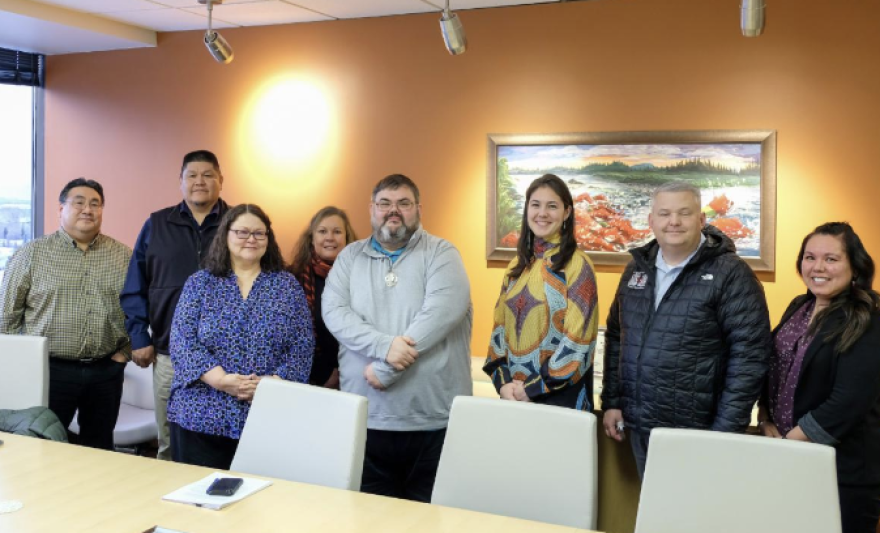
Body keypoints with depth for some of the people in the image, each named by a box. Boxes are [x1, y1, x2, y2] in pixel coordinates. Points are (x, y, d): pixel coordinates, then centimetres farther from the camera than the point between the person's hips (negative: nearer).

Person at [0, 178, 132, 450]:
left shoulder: (124, 256, 5)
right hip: (50, 369, -2)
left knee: (100, 449, 12)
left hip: (106, 371, 2)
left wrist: (125, 351, 1)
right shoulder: (31, 254, 0)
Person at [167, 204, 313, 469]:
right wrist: (221, 380, -17)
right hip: (201, 416, 0)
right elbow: (182, 341, -3)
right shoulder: (199, 283, 6)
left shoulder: (287, 285, 7)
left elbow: (302, 345, 1)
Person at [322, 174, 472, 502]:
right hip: (366, 418, 3)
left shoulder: (441, 253, 1)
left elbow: (442, 312, -15)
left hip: (433, 419, -2)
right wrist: (384, 345, -20)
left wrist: (383, 369, -17)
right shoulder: (350, 257, 10)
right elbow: (334, 313, -3)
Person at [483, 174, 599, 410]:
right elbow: (500, 327, 8)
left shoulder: (577, 265, -8)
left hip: (560, 394, -5)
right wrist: (503, 381, -5)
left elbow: (578, 338, -13)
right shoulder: (518, 266, 9)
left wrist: (535, 387, -13)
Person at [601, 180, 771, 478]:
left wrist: (726, 429, -15)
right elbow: (616, 337, 14)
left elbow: (749, 356, -13)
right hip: (640, 426, 5)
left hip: (697, 432, -5)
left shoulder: (731, 274, -10)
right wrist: (611, 401, 9)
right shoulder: (637, 268, 8)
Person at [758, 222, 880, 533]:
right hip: (788, 460, 6)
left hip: (843, 471, -6)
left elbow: (847, 403, -21)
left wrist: (785, 443, -17)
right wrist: (766, 424, -3)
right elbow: (772, 371, 11)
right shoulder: (799, 307, 7)